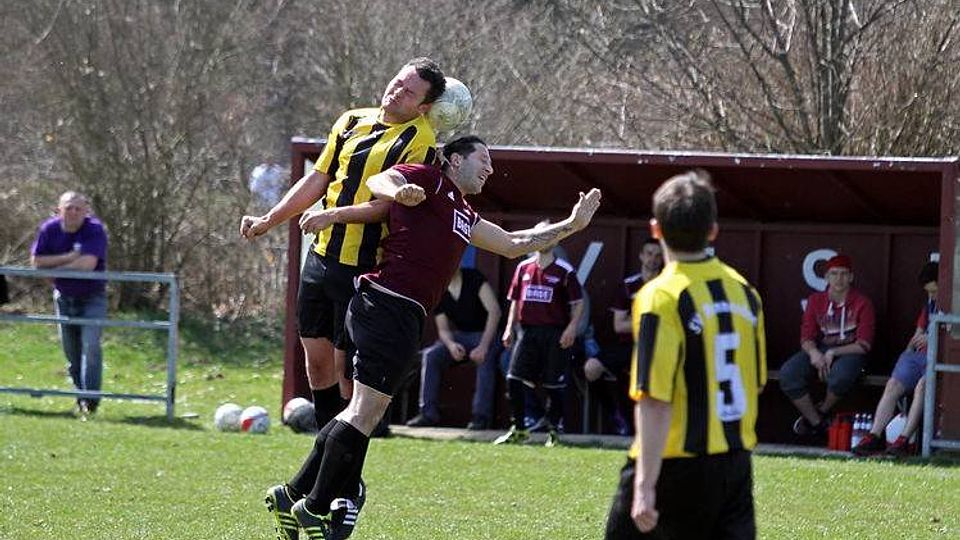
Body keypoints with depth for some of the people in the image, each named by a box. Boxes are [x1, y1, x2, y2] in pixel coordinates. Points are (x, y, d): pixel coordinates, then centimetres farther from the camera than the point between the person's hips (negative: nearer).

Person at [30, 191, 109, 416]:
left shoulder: (95, 230, -19)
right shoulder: (49, 229, -6)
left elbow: (88, 264, -29)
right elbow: (36, 261, -8)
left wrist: (55, 268, -16)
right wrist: (69, 257, -19)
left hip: (92, 298, -4)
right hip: (64, 297, 4)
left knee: (90, 345, -19)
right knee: (71, 351, 9)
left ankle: (91, 398, -16)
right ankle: (81, 396, 22)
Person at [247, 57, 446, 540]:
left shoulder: (420, 139, -9)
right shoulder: (352, 122, 13)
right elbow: (318, 180, 19)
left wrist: (334, 214, -25)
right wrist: (270, 220, 14)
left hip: (366, 269, -7)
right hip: (322, 258, 7)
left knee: (347, 371, -5)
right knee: (317, 360, 10)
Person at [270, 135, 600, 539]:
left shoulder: (465, 217, 28)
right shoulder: (429, 179, 2)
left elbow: (512, 244, 37)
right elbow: (378, 181, -13)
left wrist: (572, 225, 36)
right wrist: (399, 191, -36)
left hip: (404, 317, 10)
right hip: (389, 305, -10)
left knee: (363, 412, 12)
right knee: (366, 411, -11)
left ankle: (297, 494, 16)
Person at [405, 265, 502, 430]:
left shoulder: (474, 278, -12)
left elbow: (494, 311, -20)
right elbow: (443, 329, 3)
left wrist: (484, 345, -29)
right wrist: (451, 345, -23)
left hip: (487, 334, -5)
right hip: (460, 337, 5)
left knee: (485, 358, -37)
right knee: (430, 355, -19)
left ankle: (481, 415, -34)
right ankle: (428, 413, -19)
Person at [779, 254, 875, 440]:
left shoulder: (862, 304, -5)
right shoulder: (816, 301, 6)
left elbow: (863, 345, -10)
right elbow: (807, 337, 3)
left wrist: (833, 353, -20)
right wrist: (814, 353, -21)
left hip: (849, 351, -4)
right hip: (820, 349, 4)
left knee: (840, 376, -40)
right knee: (788, 373, -23)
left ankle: (822, 411, -6)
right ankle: (816, 424, -10)